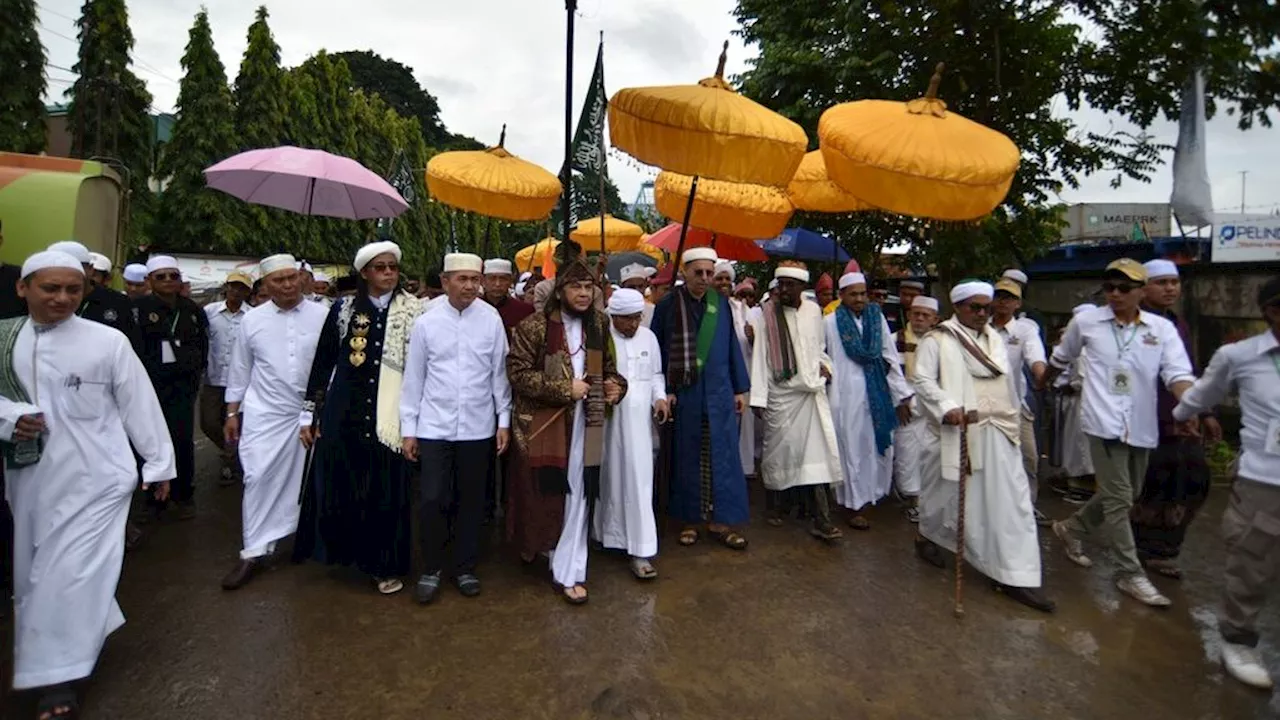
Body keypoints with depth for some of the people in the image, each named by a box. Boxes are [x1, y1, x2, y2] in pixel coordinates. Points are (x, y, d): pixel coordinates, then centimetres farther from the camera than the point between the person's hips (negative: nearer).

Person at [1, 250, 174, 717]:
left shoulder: (108, 341, -9)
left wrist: (159, 462, -2)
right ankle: (88, 634, 39)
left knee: (72, 572, -3)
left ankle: (57, 675, 9)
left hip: (93, 478, -5)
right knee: (39, 570, 16)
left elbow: (139, 404, -5)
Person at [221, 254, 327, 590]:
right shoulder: (252, 320, 1)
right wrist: (232, 413, 9)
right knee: (259, 480, 2)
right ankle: (255, 551, 12)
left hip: (313, 413, -1)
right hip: (266, 414, 1)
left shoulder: (322, 316, -5)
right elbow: (240, 370, 8)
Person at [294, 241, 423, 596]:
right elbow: (322, 362, 8)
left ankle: (384, 565, 22)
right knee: (338, 485, 9)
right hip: (343, 413, 2)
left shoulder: (413, 311, -1)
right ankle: (347, 550, 31)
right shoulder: (343, 309, 5)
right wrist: (309, 413, 7)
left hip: (389, 416, -2)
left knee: (386, 491, 4)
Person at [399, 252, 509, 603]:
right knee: (431, 500, 0)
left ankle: (465, 567, 31)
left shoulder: (491, 319, -5)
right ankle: (431, 569, 24)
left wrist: (504, 420, 2)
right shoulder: (426, 322, -3)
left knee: (471, 500, 12)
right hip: (434, 426, 0)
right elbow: (414, 377, 2)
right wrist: (408, 428, 3)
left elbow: (499, 372, 1)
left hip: (478, 427, 1)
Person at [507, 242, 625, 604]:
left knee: (578, 496, 4)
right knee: (544, 493, 7)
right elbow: (517, 372, -12)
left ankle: (569, 571, 16)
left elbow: (607, 366, 20)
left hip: (585, 424, 4)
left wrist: (615, 385, -2)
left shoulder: (598, 325, 8)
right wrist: (565, 389, -17)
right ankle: (534, 544, 36)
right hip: (544, 424, -3)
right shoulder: (534, 326, -8)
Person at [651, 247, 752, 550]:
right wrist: (662, 390, -8)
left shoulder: (721, 303, 4)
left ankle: (722, 520, 15)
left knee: (722, 455, 4)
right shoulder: (667, 305, -4)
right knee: (687, 457, 8)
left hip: (719, 392, 2)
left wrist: (741, 388, 6)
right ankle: (690, 519, 22)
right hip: (683, 392, -2)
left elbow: (732, 345, 7)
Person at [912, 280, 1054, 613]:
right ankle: (927, 535, 37)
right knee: (945, 490, 10)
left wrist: (1012, 420, 18)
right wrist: (947, 408, -29)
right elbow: (923, 380, -16)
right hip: (956, 431, -5)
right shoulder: (937, 340, -6)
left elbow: (1006, 381, 19)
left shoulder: (994, 338, 14)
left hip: (997, 432, 6)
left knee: (1011, 499, 1)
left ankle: (1015, 576, 7)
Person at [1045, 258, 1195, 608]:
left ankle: (1071, 528, 38)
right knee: (1119, 499, -4)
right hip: (1105, 422, -4)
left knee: (1125, 496, 16)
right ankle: (1130, 573, 8)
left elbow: (1178, 373, -7)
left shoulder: (1162, 328, 3)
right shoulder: (1086, 322, 0)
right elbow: (1061, 358, 17)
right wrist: (1042, 383, 29)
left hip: (1141, 427, 4)